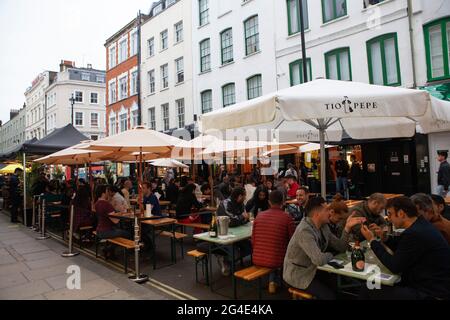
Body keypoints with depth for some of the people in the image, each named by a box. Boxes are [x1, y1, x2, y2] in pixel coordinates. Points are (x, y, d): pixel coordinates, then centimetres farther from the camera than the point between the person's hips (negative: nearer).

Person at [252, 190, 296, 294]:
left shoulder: (259, 216, 0)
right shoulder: (287, 218, -11)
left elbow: (253, 241, 8)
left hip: (257, 260, 4)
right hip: (276, 261, -4)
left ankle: (273, 281, 27)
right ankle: (276, 281, 30)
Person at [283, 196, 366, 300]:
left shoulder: (323, 226, -1)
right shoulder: (305, 231, -30)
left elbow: (340, 247, 1)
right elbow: (319, 260, -35)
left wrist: (347, 227, -12)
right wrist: (330, 255, -13)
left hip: (312, 269, 8)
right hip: (298, 274, -8)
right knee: (330, 295, -15)